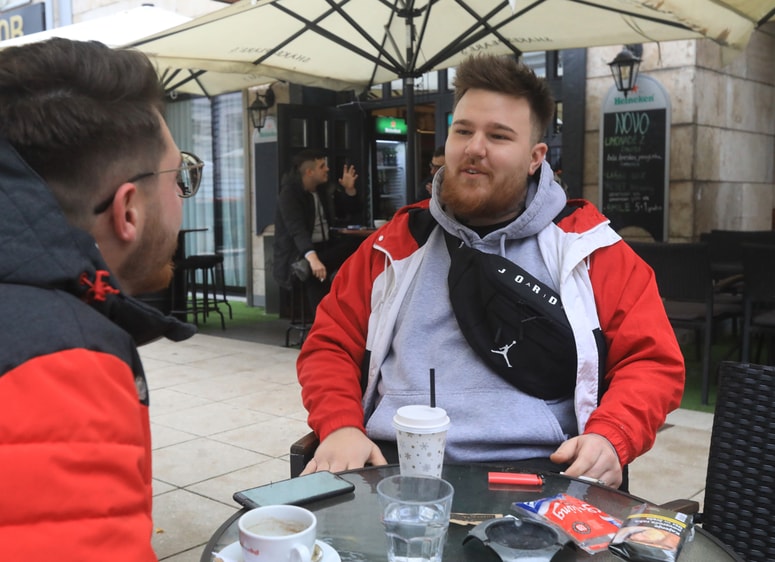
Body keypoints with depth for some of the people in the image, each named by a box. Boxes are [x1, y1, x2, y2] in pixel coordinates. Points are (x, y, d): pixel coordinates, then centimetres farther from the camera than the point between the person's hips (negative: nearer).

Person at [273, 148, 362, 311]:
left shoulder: (325, 189, 10)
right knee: (316, 276, -36)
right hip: (298, 253, -6)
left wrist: (349, 189, -1)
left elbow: (351, 214, 19)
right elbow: (297, 230, -28)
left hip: (324, 247, 6)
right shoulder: (289, 194, -11)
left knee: (354, 243, -24)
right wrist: (312, 258, -45)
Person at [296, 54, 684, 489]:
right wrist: (341, 427, -5)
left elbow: (653, 359, 5)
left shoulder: (584, 246, 8)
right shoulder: (397, 244, 14)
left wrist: (609, 437, -14)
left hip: (536, 470, -1)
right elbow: (330, 346, 15)